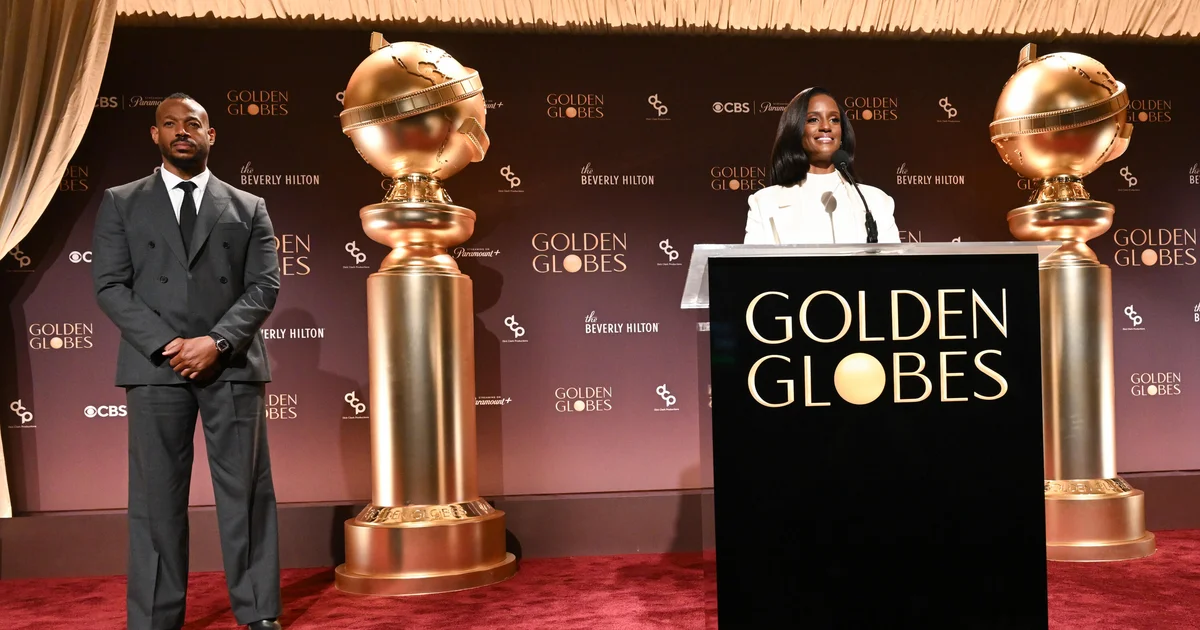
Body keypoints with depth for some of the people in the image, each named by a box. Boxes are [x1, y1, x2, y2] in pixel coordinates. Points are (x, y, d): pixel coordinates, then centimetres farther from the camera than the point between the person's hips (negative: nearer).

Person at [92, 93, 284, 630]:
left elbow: (264, 287, 5)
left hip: (232, 365, 0)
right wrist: (167, 344, -10)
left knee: (246, 491, 1)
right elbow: (110, 286, 4)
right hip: (155, 365, 0)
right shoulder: (121, 203, 13)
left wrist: (217, 342, -11)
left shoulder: (248, 208, 14)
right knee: (156, 496, 1)